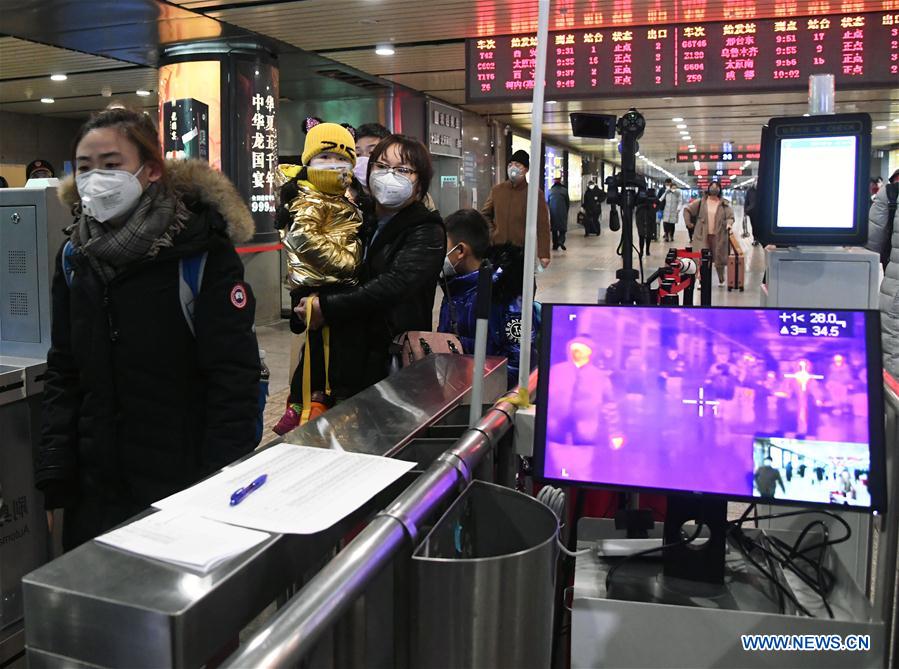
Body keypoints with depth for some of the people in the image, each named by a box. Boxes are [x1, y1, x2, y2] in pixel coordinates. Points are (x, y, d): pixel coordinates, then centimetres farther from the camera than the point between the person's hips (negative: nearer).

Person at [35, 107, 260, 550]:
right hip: (95, 483, 5)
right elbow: (63, 372, 10)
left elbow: (233, 376, -15)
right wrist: (54, 475, 4)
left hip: (182, 480, -5)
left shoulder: (202, 254, -12)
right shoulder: (75, 258, 5)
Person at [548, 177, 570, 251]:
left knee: (554, 229, 11)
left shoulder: (550, 191, 1)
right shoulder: (564, 190, -2)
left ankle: (555, 245, 9)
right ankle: (561, 241, -18)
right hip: (562, 213, -2)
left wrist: (549, 213, 16)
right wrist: (566, 211, 15)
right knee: (563, 228, 5)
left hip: (553, 213, 2)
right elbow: (568, 203, 2)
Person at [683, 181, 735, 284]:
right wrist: (688, 223, 5)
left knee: (719, 259, 7)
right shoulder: (701, 202, 3)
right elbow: (687, 209, 9)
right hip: (703, 235, 0)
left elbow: (730, 216, 0)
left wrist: (729, 224, -20)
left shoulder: (724, 203, 4)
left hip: (719, 235, 0)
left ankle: (721, 280, 26)